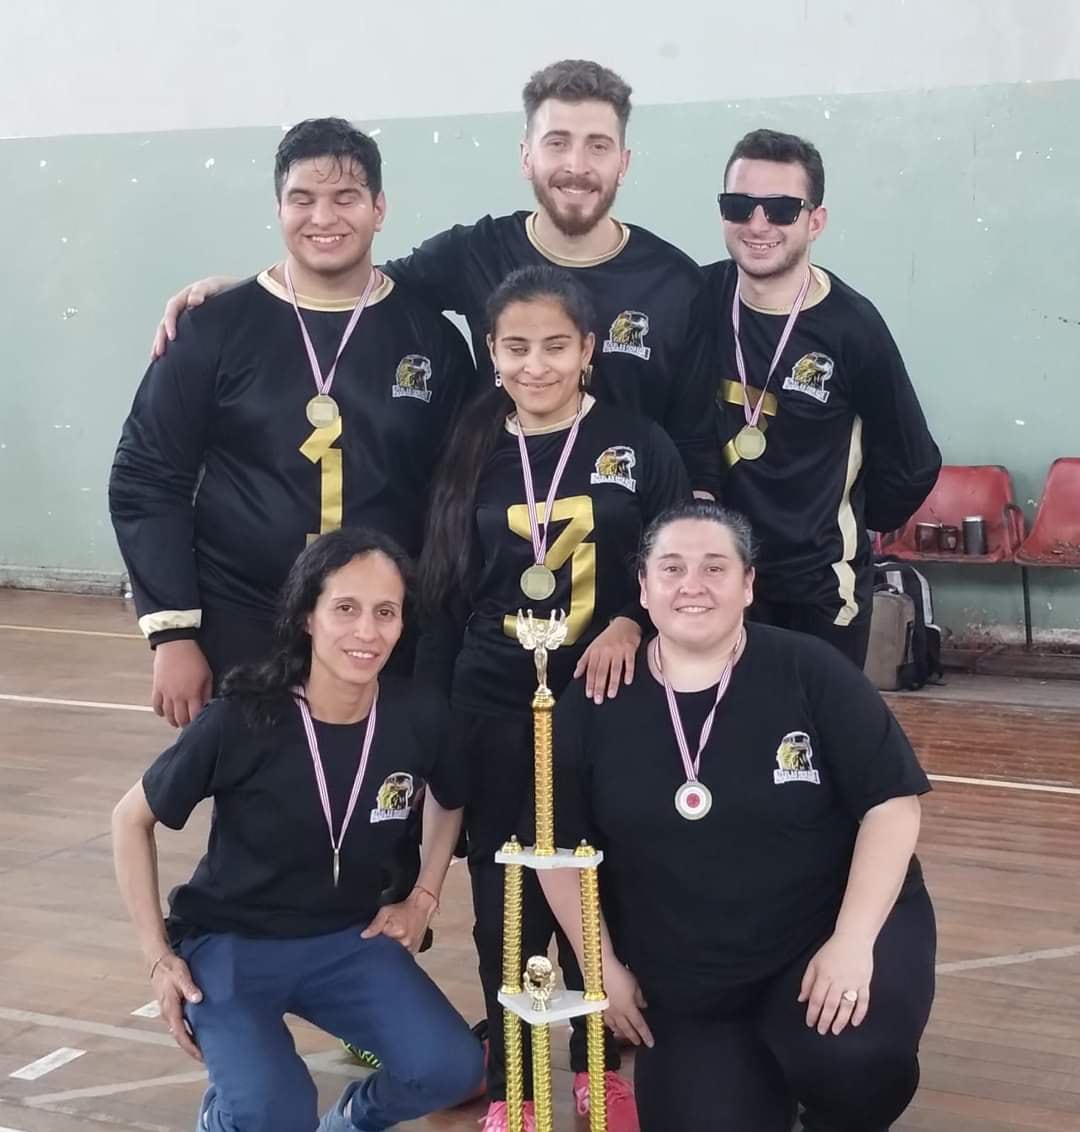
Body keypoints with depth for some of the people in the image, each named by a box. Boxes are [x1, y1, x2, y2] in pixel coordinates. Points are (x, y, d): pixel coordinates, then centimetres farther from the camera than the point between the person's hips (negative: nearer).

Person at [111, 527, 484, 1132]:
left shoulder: (417, 715, -13)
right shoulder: (242, 720, -23)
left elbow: (450, 802, 13)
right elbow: (131, 820, -7)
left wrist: (423, 899, 5)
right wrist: (158, 956, -8)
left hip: (345, 939, 4)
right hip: (230, 941, -3)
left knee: (450, 1068, -17)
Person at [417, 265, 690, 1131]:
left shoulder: (638, 444, -2)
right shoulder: (474, 455, 4)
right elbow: (444, 597, 7)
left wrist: (631, 624, -18)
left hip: (606, 701, -1)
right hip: (495, 708, 1)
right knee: (506, 895, 6)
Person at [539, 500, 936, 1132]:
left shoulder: (810, 672, -9)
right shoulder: (595, 703, -3)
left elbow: (892, 800, -10)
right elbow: (560, 847, 6)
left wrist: (853, 940, -19)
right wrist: (604, 967, 3)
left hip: (829, 933, -2)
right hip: (685, 986, 3)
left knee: (853, 1056, -30)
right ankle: (761, 1074, 27)